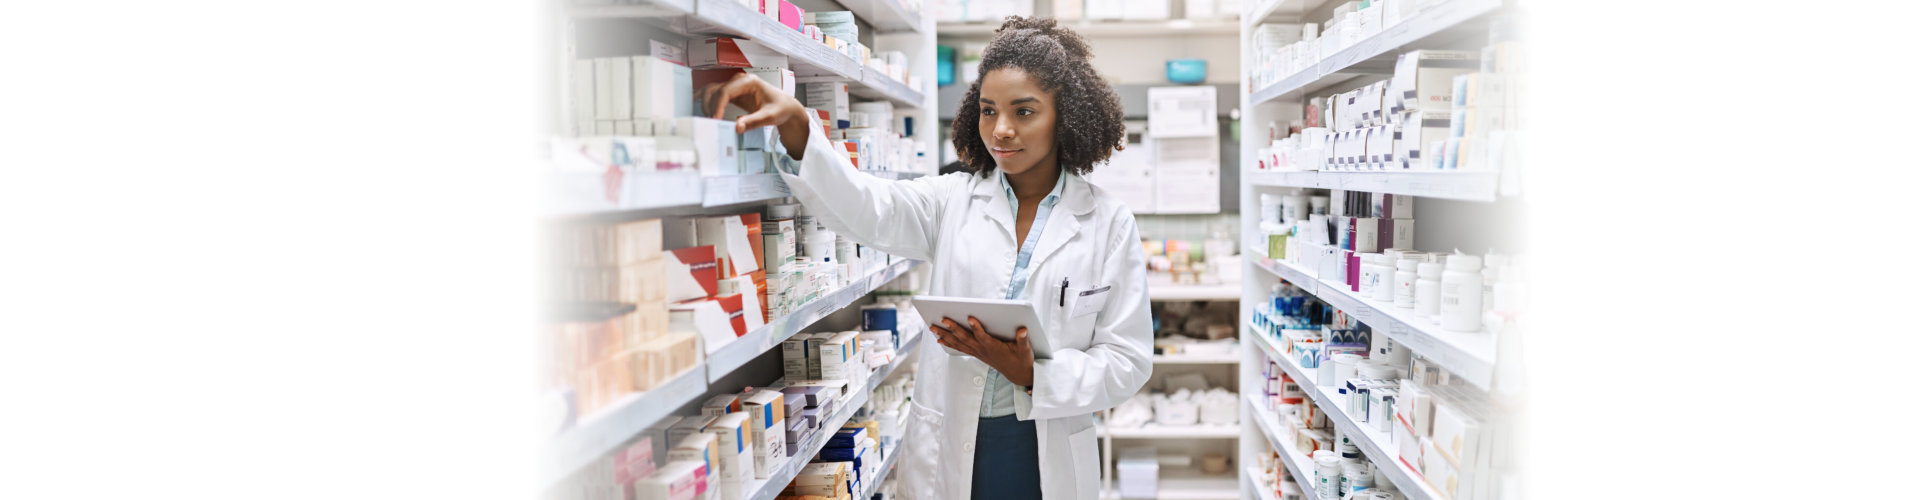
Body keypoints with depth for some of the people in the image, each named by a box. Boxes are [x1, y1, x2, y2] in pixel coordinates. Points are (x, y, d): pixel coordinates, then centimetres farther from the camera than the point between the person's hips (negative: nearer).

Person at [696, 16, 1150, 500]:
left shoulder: (1109, 224, -2)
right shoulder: (953, 201, 3)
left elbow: (1128, 360, -4)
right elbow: (863, 206, -16)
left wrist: (1030, 373, -19)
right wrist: (794, 126, -32)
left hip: (1047, 459, -1)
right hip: (947, 455, 2)